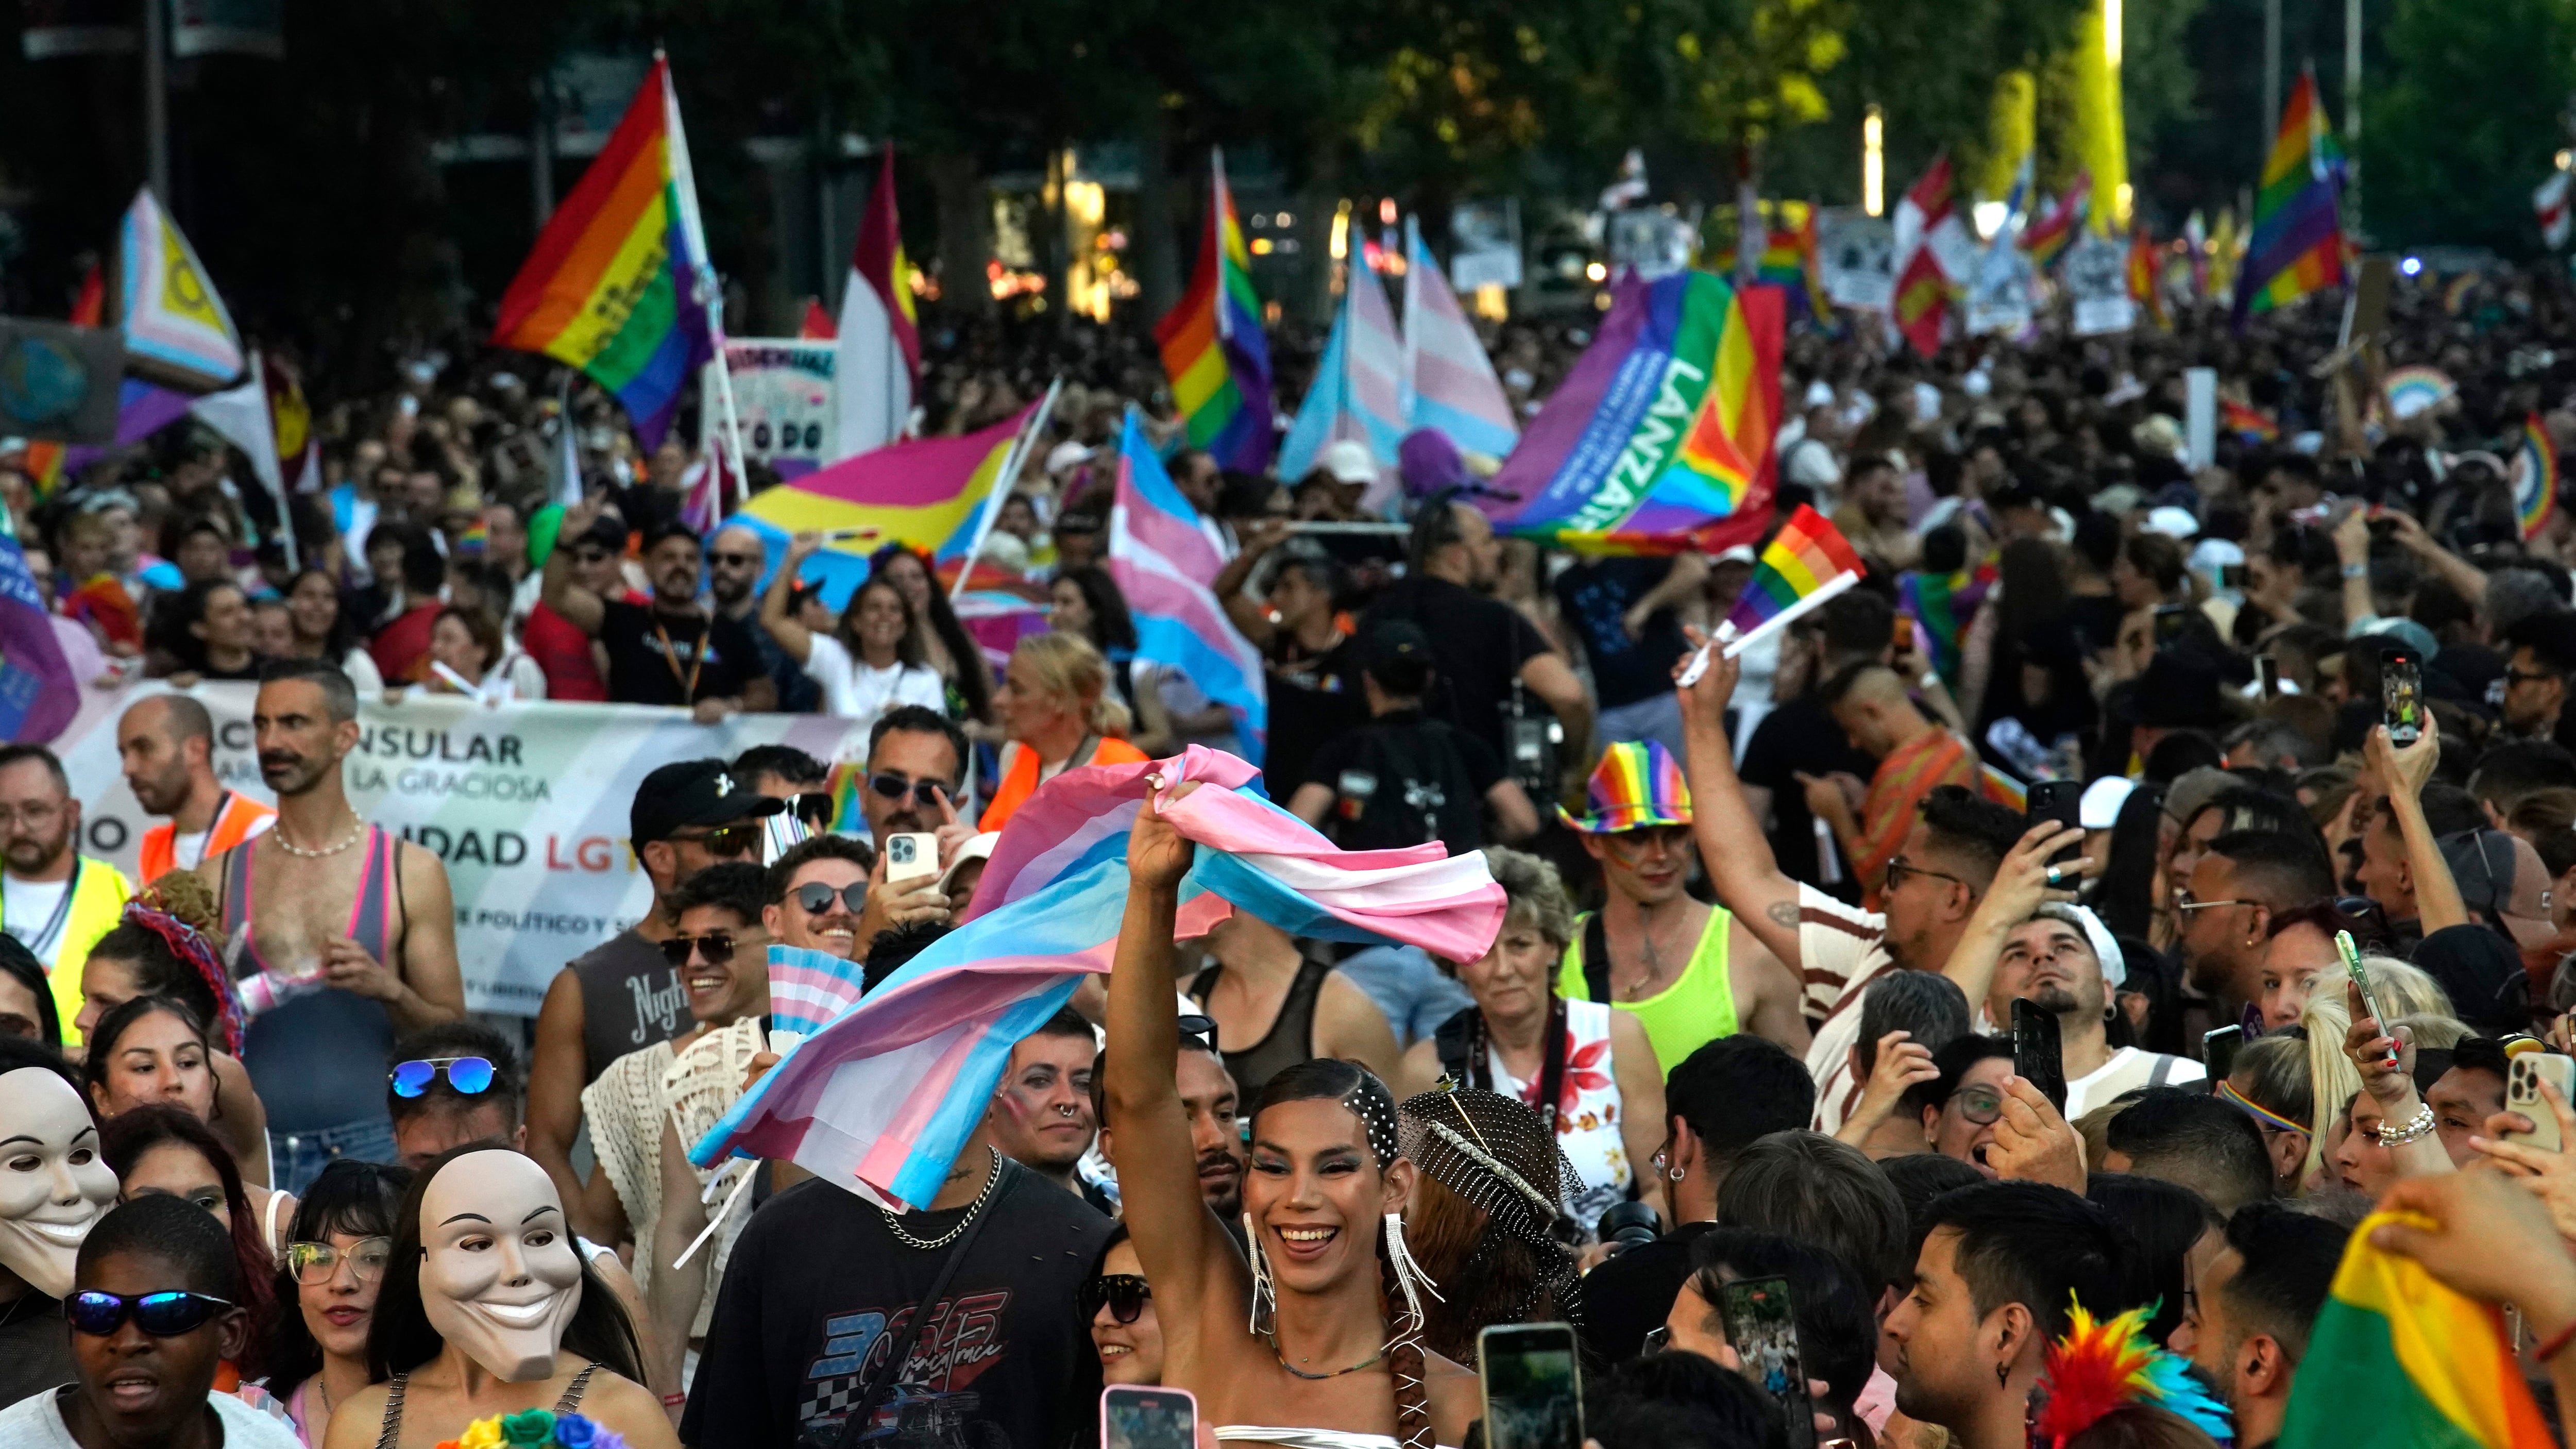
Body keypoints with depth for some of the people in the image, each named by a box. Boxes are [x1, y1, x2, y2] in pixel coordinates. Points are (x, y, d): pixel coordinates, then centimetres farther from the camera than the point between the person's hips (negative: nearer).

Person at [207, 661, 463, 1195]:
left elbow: (451, 1035, 5)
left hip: (368, 1151, -2)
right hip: (252, 1150, 2)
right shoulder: (219, 878, 10)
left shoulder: (411, 873, 4)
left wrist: (389, 990, -13)